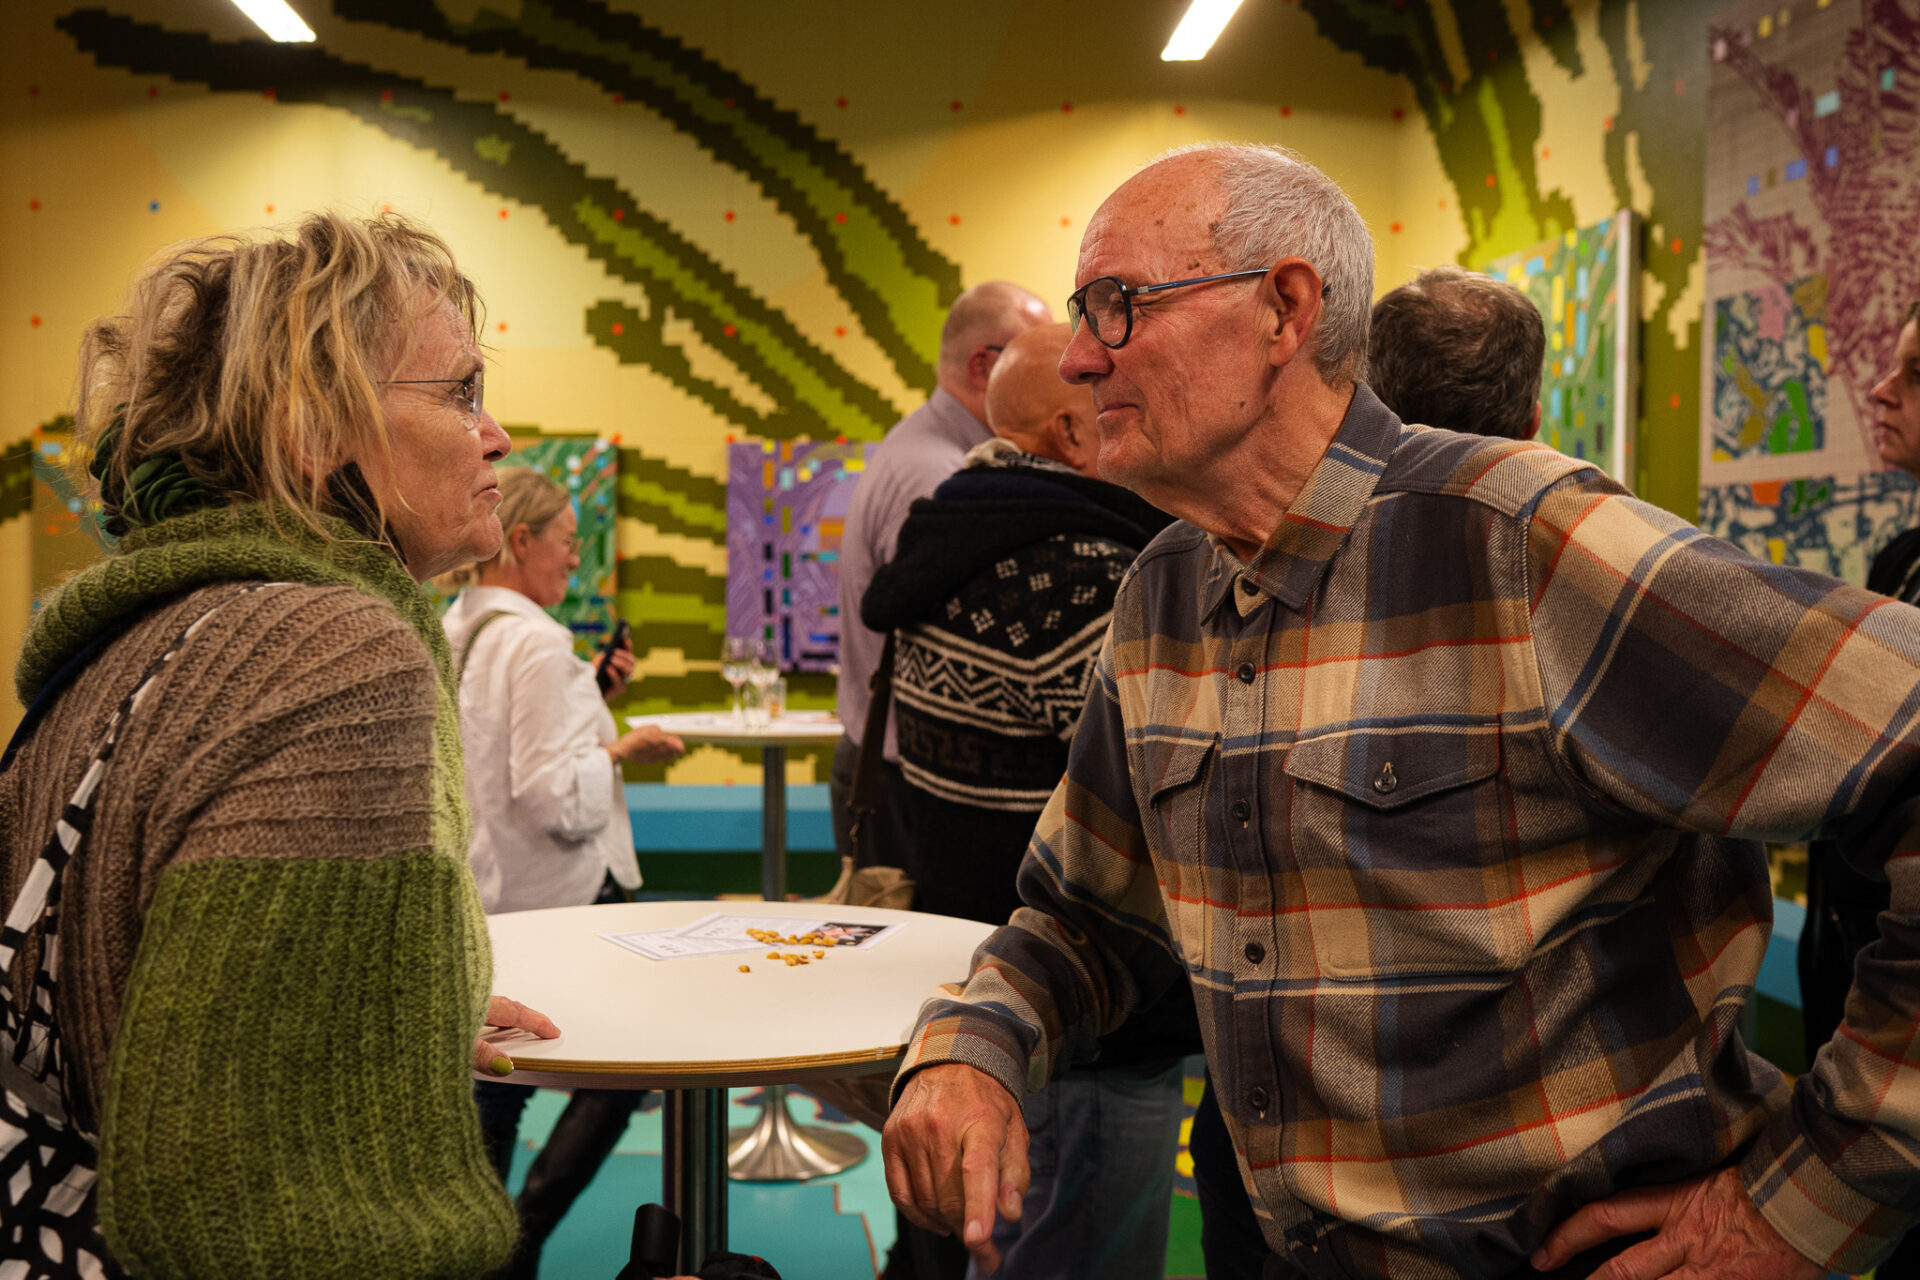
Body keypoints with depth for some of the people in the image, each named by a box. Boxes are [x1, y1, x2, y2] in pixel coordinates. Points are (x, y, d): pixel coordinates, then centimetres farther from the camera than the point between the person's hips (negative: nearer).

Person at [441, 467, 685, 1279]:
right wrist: (621, 748, -9)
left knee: (493, 1077, 16)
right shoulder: (534, 642, -21)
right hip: (559, 897, -8)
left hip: (479, 894, 9)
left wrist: (591, 699, 9)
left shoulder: (447, 634, 6)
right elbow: (556, 799, -24)